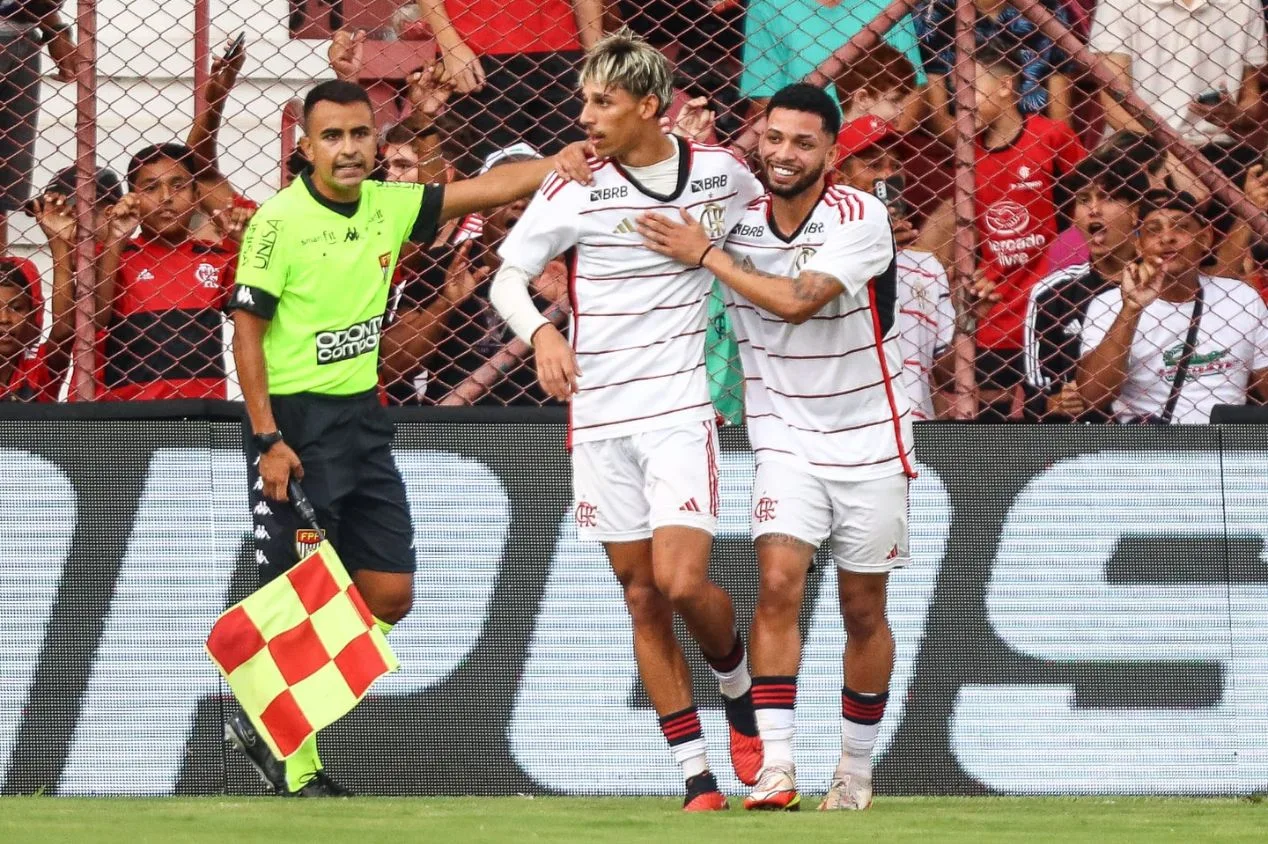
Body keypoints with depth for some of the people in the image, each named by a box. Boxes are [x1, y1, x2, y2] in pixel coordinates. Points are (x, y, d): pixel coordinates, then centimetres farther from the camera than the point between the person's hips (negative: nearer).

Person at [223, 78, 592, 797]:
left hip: (363, 415, 7)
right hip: (295, 421, -7)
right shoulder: (280, 222, -12)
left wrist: (555, 163, -10)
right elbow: (247, 333, -12)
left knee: (390, 596, 6)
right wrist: (268, 438, -17)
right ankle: (297, 764, 8)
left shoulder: (388, 206, 6)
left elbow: (484, 191, 9)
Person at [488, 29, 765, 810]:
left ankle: (741, 695, 15)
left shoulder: (720, 171, -1)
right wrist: (541, 330, -21)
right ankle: (698, 777, 10)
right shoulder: (575, 189, -4)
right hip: (600, 415, 1)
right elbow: (506, 280, -1)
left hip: (681, 406, -1)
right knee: (643, 598, 3)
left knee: (682, 580, -16)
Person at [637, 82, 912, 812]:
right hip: (787, 441, 2)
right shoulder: (738, 219, -4)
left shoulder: (862, 218, -16)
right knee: (778, 584, -18)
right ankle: (776, 767, -22)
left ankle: (857, 770, 24)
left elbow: (796, 300, -29)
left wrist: (705, 254, -22)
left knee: (864, 611, 8)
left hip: (870, 441, -2)